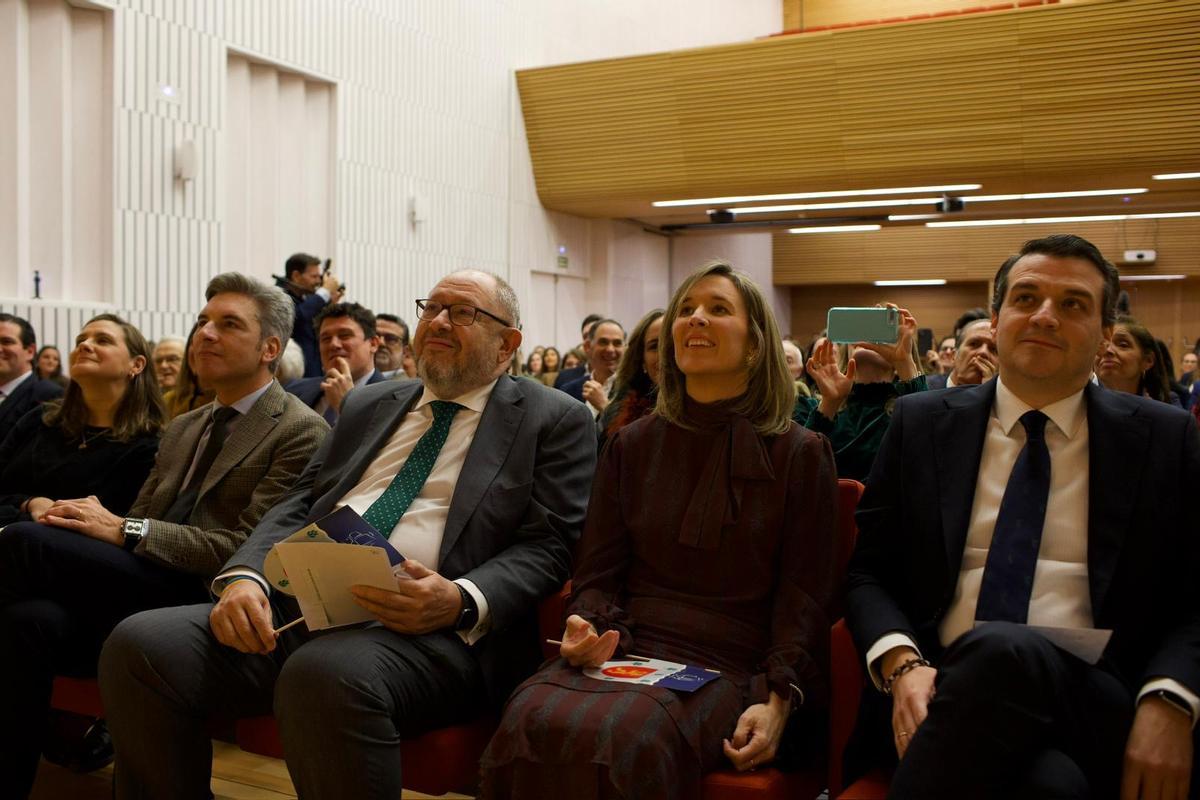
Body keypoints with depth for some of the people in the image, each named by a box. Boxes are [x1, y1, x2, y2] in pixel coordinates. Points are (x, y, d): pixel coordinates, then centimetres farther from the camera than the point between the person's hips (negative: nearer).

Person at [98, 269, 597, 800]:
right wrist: (244, 575, -3)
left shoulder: (554, 421, 8)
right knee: (141, 646, -17)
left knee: (326, 674, -37)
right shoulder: (367, 406, 23)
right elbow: (297, 505, 18)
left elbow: (545, 547, -1)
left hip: (432, 627, -5)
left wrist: (461, 602, -21)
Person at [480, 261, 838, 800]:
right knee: (531, 725, -30)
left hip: (727, 665, -3)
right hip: (623, 649, 3)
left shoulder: (800, 454, 7)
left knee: (628, 740, -35)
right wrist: (588, 626, -8)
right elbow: (598, 571, 15)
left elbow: (803, 595, 3)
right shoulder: (631, 446, 15)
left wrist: (778, 700, -11)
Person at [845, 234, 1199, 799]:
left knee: (1003, 650, -36)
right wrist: (901, 663, -10)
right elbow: (867, 571, 10)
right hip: (940, 689, 0)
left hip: (1095, 704, 1)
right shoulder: (920, 424, 11)